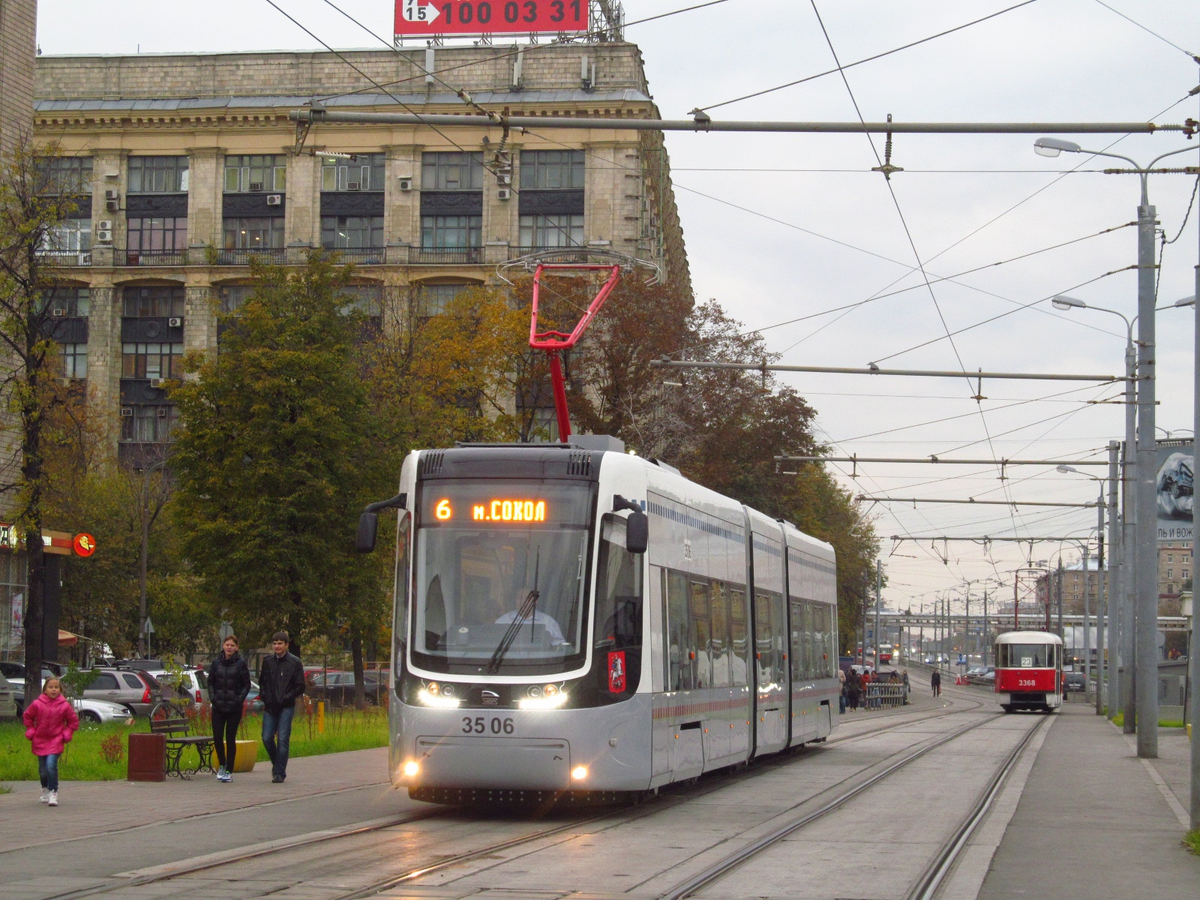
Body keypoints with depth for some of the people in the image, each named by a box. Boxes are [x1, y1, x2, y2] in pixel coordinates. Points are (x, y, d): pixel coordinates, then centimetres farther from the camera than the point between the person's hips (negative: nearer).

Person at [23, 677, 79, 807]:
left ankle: (53, 793, -9)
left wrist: (67, 734, -1)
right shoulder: (37, 704, -6)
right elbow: (28, 717, 12)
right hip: (40, 741, 2)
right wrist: (30, 732, 5)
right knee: (43, 769, 8)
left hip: (56, 741, -2)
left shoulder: (65, 706, -6)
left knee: (51, 765, -20)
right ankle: (45, 789, 37)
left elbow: (73, 721, 8)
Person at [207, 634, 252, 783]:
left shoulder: (241, 664, -2)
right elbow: (210, 682, 12)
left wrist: (240, 699, -10)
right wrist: (212, 697, -2)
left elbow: (247, 685, 2)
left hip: (234, 707, -2)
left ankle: (229, 771, 8)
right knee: (217, 737, -1)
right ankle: (222, 765, 21)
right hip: (218, 706, 2)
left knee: (230, 738, 1)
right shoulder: (216, 663, 5)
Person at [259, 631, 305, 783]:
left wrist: (285, 698, -11)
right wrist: (265, 698, 2)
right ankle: (276, 764, 22)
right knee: (267, 738, -1)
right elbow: (262, 682, 18)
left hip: (286, 708, -4)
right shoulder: (267, 662, 8)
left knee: (283, 739, -7)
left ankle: (280, 773, -2)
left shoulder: (294, 663, -2)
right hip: (270, 707, 4)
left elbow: (300, 686, -2)